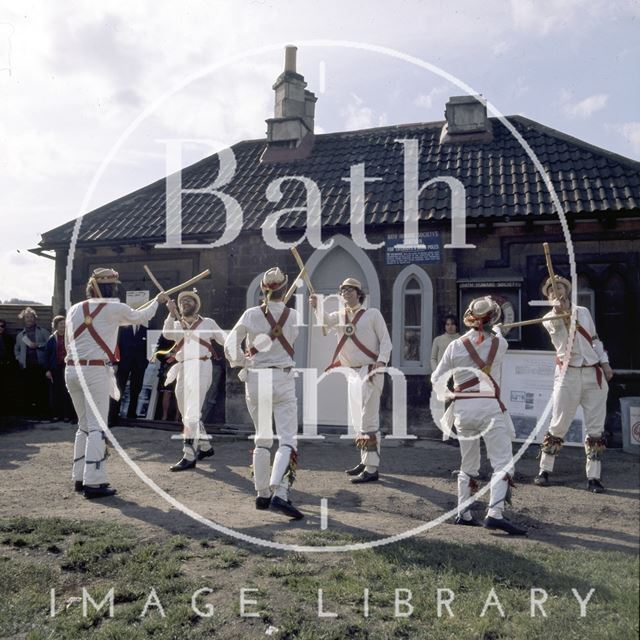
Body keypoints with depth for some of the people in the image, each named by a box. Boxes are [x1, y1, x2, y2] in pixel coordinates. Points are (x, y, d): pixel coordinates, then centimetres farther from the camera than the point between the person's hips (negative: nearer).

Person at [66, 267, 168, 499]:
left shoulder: (74, 309, 9)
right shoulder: (114, 308, -4)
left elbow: (68, 342, 14)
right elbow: (140, 317, 13)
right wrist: (157, 301, 29)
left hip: (72, 369, 6)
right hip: (97, 371, -6)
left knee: (84, 426, 16)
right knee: (97, 427, -4)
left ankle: (80, 477, 21)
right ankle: (93, 482, -6)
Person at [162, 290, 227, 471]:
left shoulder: (208, 323, 10)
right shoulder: (176, 324, 17)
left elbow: (225, 339, 10)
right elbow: (167, 333, -6)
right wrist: (172, 313, -20)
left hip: (200, 367, -6)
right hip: (182, 370, 6)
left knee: (191, 415, -13)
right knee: (187, 414, 14)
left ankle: (189, 457, -12)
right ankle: (205, 446, 31)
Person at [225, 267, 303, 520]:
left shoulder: (251, 314, -4)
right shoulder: (294, 316, -3)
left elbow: (230, 345, -5)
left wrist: (241, 362, 12)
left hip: (255, 379, 2)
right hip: (283, 379, -2)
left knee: (262, 438, 15)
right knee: (288, 439, -2)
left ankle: (262, 494, 22)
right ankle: (279, 494, -17)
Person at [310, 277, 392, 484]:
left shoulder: (372, 314, -2)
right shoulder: (339, 315, 11)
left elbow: (386, 340, -5)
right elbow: (325, 320, -10)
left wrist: (381, 360, -21)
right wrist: (316, 306, -30)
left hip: (370, 371, -7)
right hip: (353, 373, 7)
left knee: (368, 420, -10)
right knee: (357, 420, 14)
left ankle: (372, 469, -7)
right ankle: (365, 461, 27)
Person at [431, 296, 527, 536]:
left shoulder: (455, 346, 2)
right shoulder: (500, 343, 0)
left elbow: (437, 379, 6)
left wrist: (445, 396, 24)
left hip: (462, 408, 3)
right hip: (489, 406, -3)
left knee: (468, 464, 18)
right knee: (503, 462, -4)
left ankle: (463, 514, 22)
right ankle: (494, 514, -20)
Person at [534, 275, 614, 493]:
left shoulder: (583, 312, 13)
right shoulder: (550, 319, 1)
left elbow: (595, 339, 19)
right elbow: (563, 334, -19)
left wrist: (605, 363, 11)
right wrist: (561, 313, -33)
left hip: (594, 374, 4)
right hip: (568, 375, -3)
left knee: (596, 429, 3)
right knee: (558, 426, -1)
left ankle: (593, 477, 10)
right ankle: (544, 471, 11)